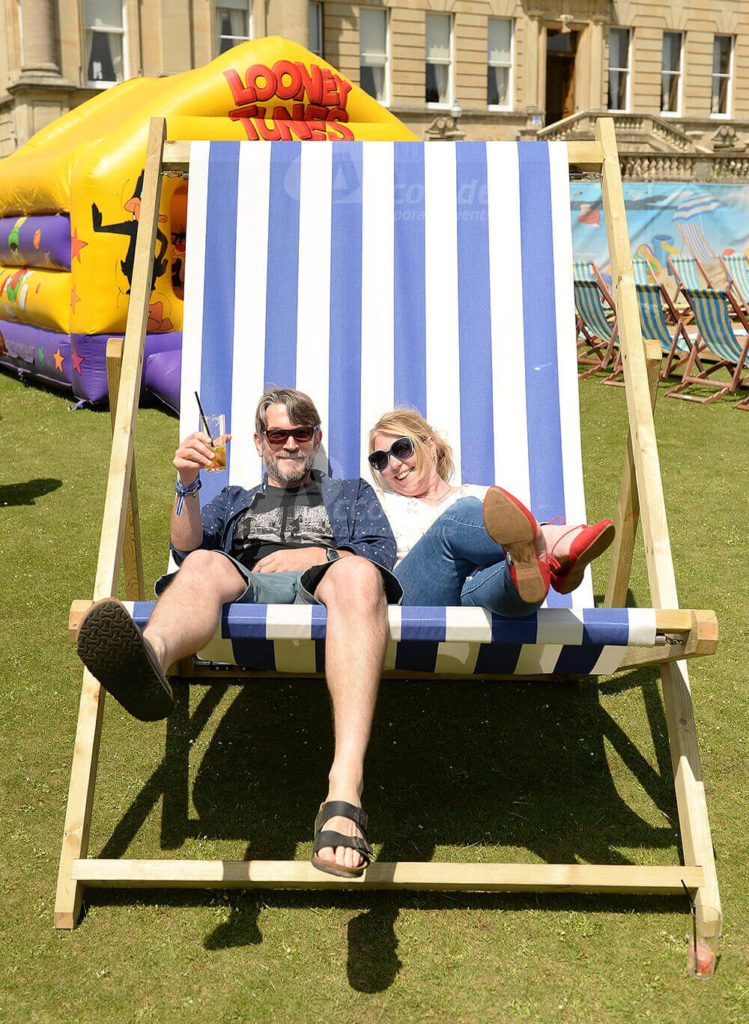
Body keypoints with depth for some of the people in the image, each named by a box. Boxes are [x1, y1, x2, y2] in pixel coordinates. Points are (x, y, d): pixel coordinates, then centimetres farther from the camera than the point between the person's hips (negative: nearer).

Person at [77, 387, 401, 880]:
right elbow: (187, 548, 17)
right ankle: (150, 656, -71)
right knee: (202, 564, -33)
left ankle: (346, 784, -59)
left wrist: (316, 556, 2)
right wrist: (188, 485, 0)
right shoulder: (234, 500, 38)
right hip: (245, 590, 2)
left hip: (321, 591, -2)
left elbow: (382, 555, 18)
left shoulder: (352, 493, 36)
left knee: (357, 574, -39)